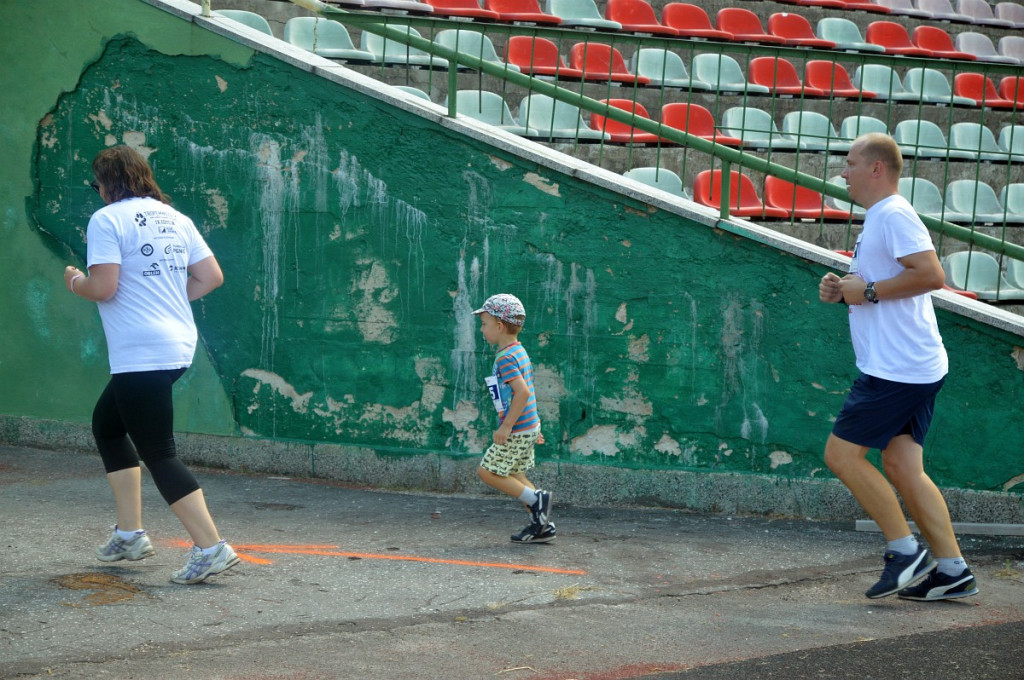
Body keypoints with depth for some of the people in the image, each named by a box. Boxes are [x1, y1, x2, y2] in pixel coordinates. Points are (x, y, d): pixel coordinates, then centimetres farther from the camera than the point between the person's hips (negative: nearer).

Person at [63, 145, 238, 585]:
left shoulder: (106, 220, -9)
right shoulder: (174, 218, 13)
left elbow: (103, 287, -17)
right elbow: (211, 277, 11)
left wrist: (75, 283, 4)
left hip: (140, 353, -9)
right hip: (179, 345, 9)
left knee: (159, 453, -4)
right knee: (106, 423, 24)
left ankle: (211, 548, -11)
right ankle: (129, 533, 24)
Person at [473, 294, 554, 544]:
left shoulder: (506, 358, -19)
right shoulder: (519, 352, 13)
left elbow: (522, 393, -28)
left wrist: (506, 427, -24)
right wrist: (534, 427, 26)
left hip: (516, 431, -10)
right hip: (528, 427, 10)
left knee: (487, 471, -3)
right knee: (514, 475, 17)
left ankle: (536, 499, -6)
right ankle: (542, 525, 17)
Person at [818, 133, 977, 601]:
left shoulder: (894, 215, -13)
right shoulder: (878, 219, 20)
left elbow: (931, 275, -25)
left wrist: (868, 291, -17)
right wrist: (843, 290, 12)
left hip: (896, 367, -10)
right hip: (916, 368, 10)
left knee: (842, 453, -6)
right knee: (901, 466, 8)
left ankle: (905, 551, -3)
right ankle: (952, 570, 7)